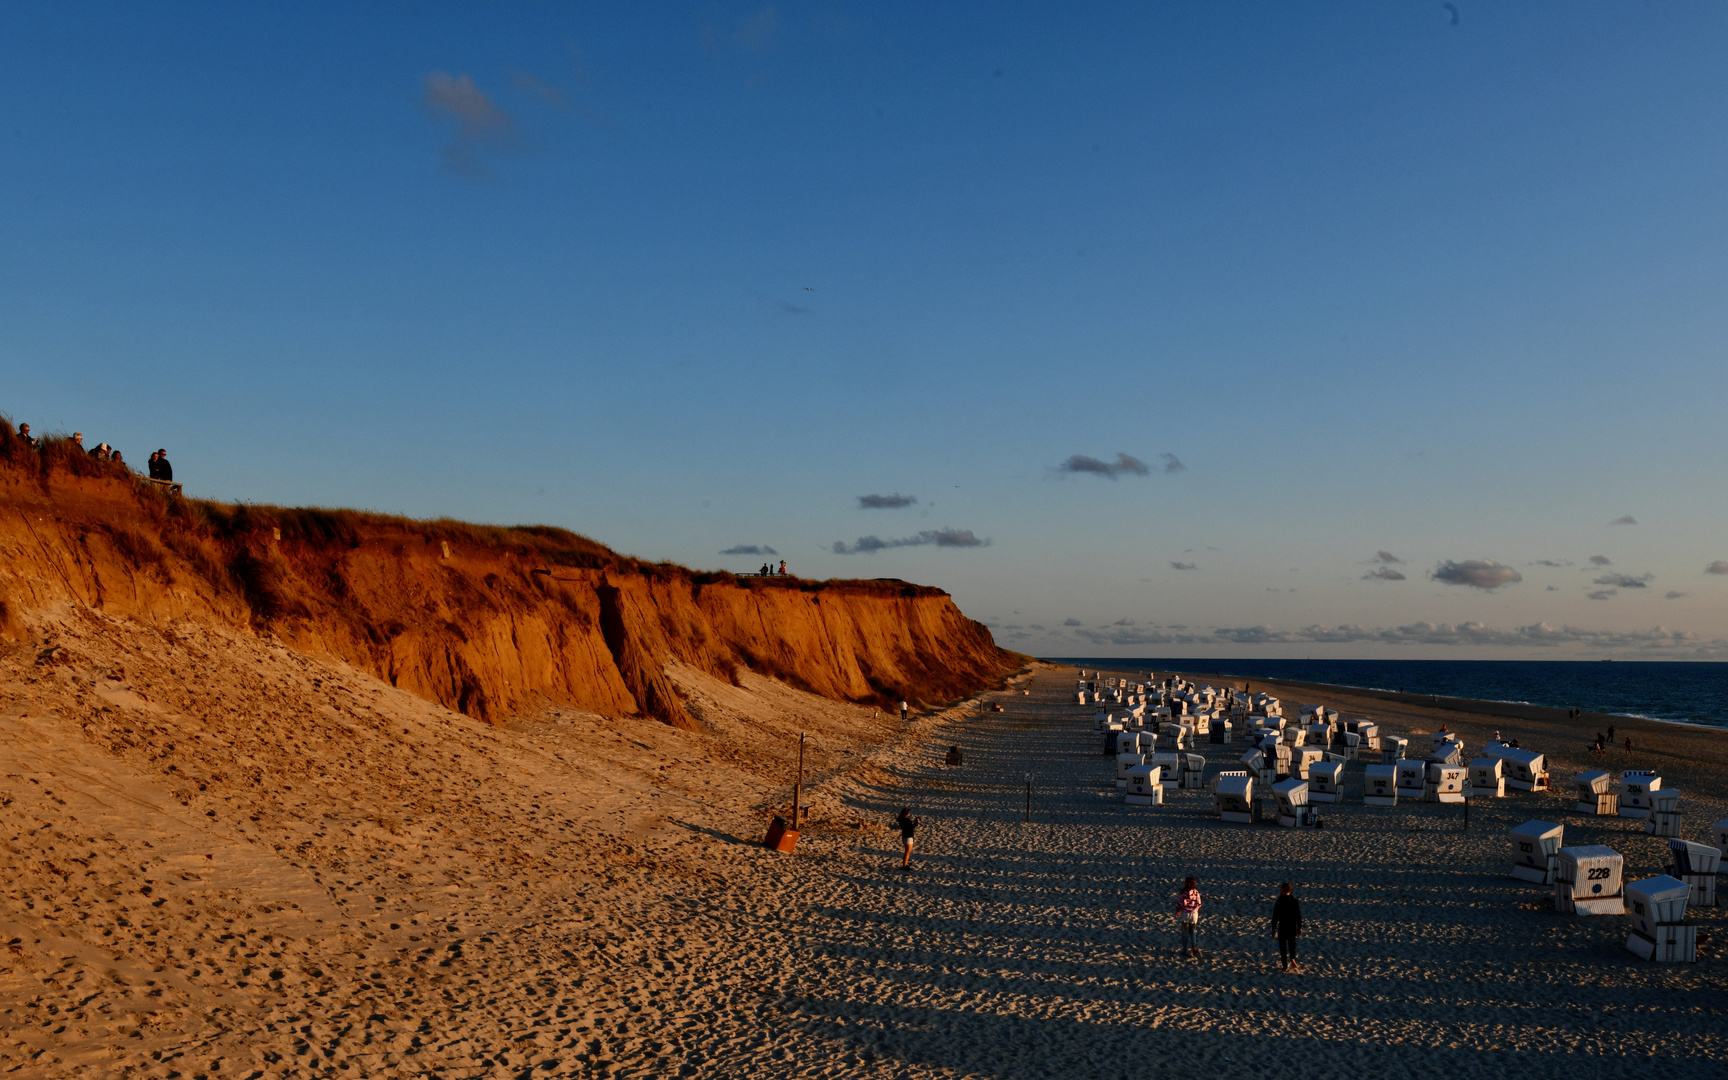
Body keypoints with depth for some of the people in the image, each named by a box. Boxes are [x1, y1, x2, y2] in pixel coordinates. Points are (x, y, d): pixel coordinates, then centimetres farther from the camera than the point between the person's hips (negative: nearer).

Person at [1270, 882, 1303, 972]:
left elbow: (1275, 917, -11)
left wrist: (1273, 929, -3)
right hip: (1293, 927, 3)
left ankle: (1285, 966, 11)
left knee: (1283, 946, 8)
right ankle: (1292, 959, -1)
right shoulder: (1294, 901, -3)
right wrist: (1299, 927, 13)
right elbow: (1298, 916, 2)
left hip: (1282, 928, -3)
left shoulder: (1278, 901, -13)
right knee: (1292, 944, 21)